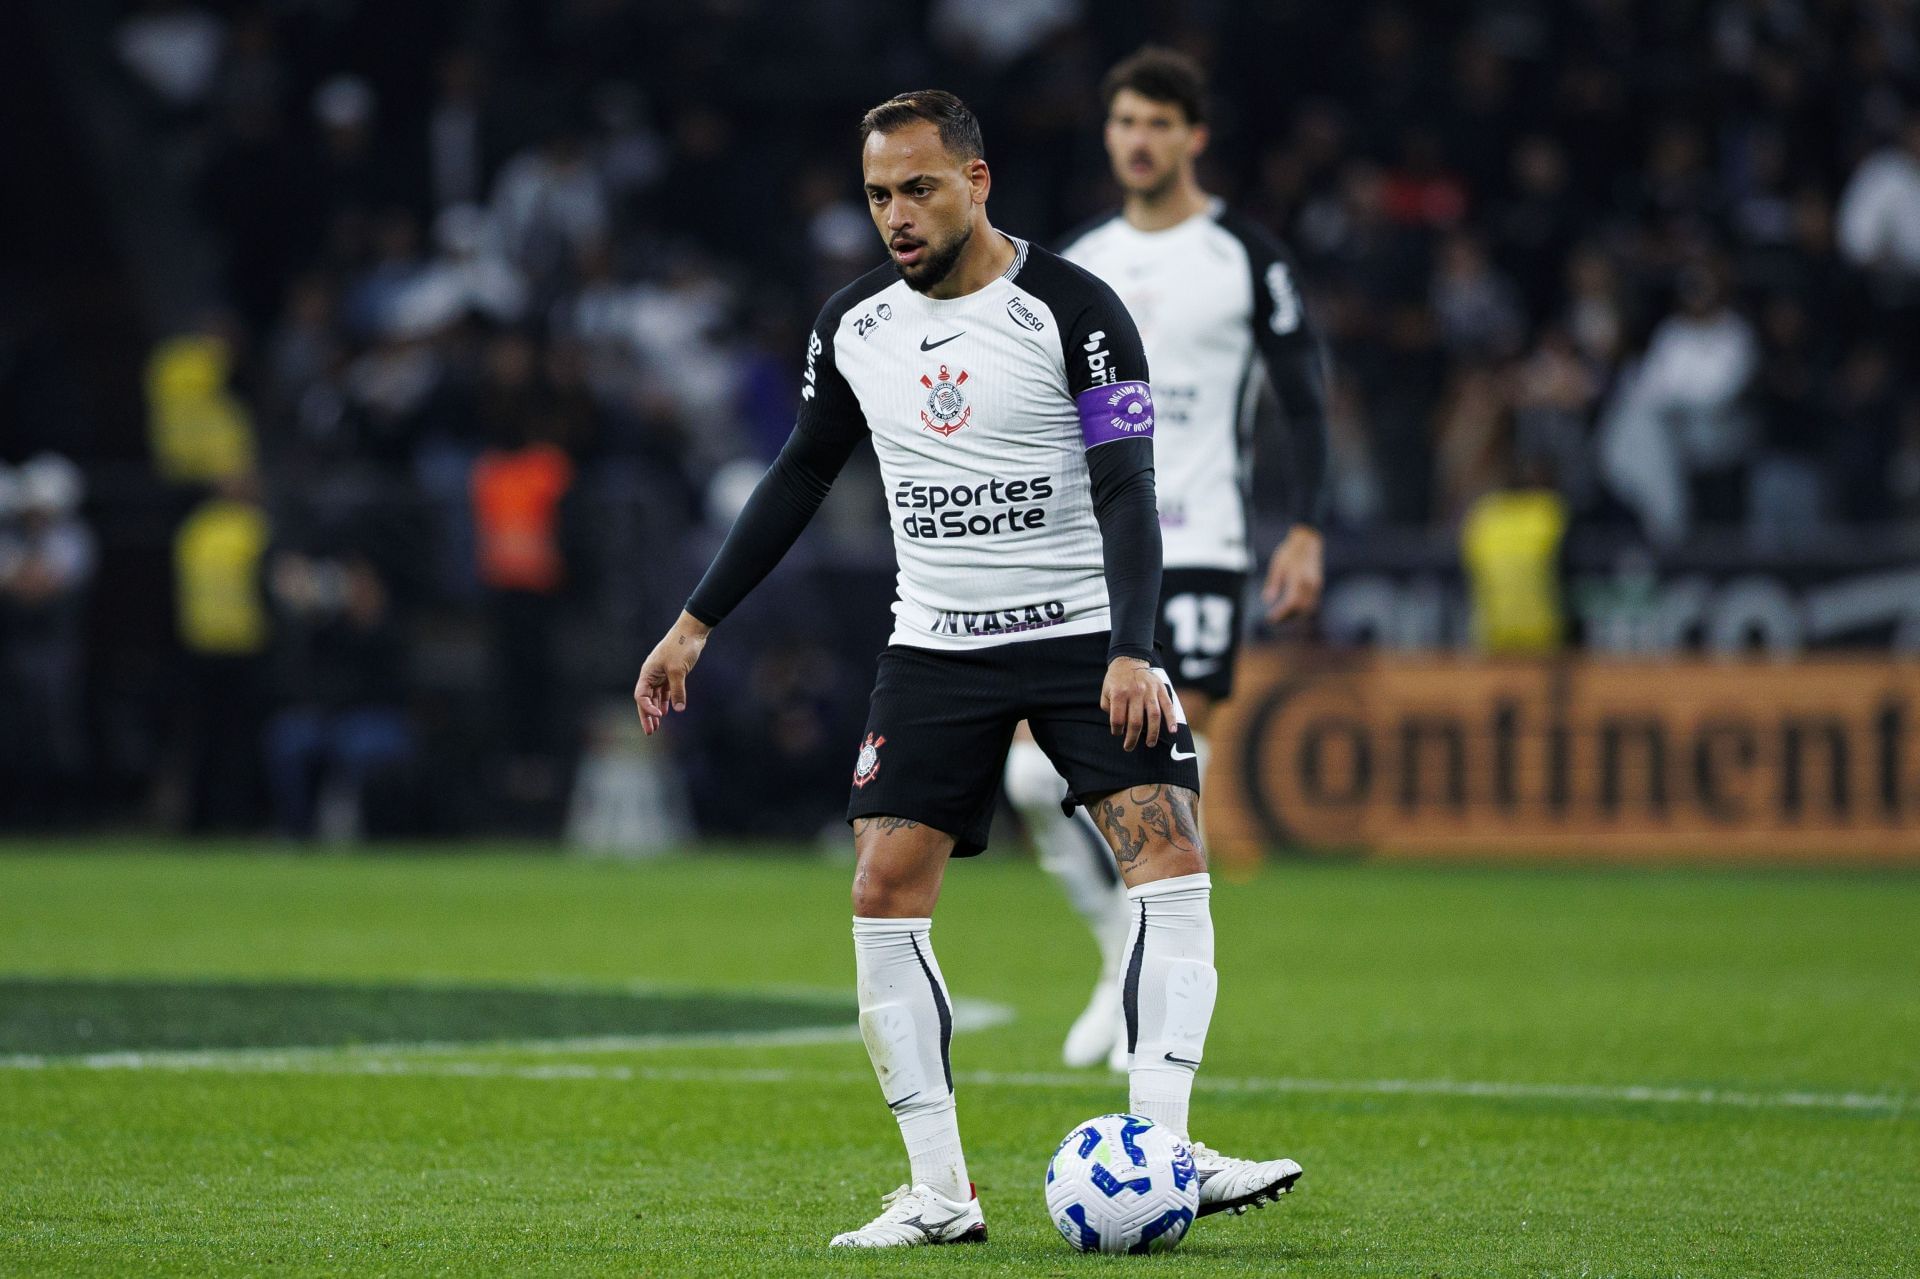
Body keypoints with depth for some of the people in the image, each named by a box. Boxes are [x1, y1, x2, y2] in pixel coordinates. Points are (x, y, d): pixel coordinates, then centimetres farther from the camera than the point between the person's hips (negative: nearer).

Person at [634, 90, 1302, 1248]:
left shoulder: (1072, 311, -11)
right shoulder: (854, 326, 3)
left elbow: (1126, 492, -16)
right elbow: (800, 478, 17)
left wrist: (1132, 651, -29)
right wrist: (697, 623, 15)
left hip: (1084, 632, -4)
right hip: (937, 646, 4)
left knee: (1171, 858, -19)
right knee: (884, 894, -7)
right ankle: (940, 1192, -3)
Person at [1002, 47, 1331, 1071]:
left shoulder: (1245, 256, 0)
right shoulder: (1076, 266, 12)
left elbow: (1304, 399, 2)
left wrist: (1305, 533, -6)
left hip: (1196, 548, -4)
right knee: (1038, 776, -5)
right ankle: (1123, 948, 17)